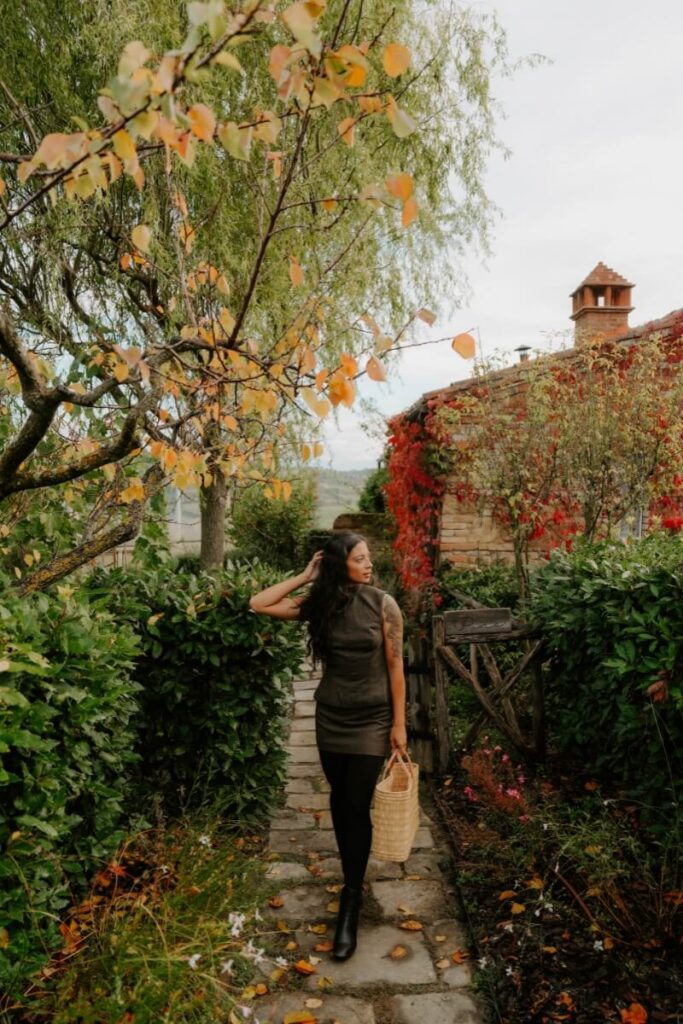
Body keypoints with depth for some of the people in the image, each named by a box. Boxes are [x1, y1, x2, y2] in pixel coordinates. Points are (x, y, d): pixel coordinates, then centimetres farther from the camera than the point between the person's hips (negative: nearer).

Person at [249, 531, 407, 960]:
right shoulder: (320, 603, -5)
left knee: (357, 807, -3)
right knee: (340, 802, 14)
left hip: (371, 719, -3)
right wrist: (305, 577, -8)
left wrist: (399, 724, -7)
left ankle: (351, 903, 9)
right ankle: (354, 878, 35)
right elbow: (259, 605, -7)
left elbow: (395, 666, -8)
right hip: (330, 716, 3)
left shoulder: (383, 604, -11)